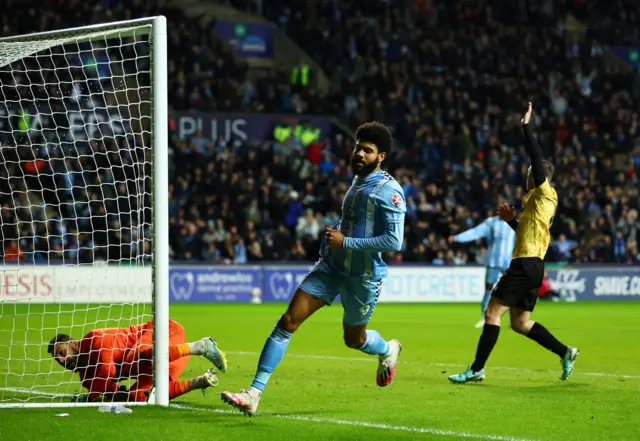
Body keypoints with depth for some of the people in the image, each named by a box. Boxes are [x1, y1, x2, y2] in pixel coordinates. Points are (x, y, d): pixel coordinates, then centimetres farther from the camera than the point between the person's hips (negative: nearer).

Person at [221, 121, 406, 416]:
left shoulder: (389, 191, -16)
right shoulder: (357, 181, 10)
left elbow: (394, 241, -25)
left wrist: (345, 242, -22)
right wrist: (332, 238, 12)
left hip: (364, 276, -7)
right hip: (332, 266, 7)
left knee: (354, 339, 12)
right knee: (288, 321, -8)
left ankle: (387, 350, 51)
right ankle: (254, 394, -10)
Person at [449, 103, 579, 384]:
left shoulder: (545, 194, -5)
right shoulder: (539, 202, 21)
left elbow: (537, 159, -18)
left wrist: (526, 126, -15)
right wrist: (512, 220, 17)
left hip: (526, 265, -10)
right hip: (531, 266, 10)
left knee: (492, 312, -8)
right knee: (520, 322, 12)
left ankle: (476, 369, -9)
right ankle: (565, 352, 10)